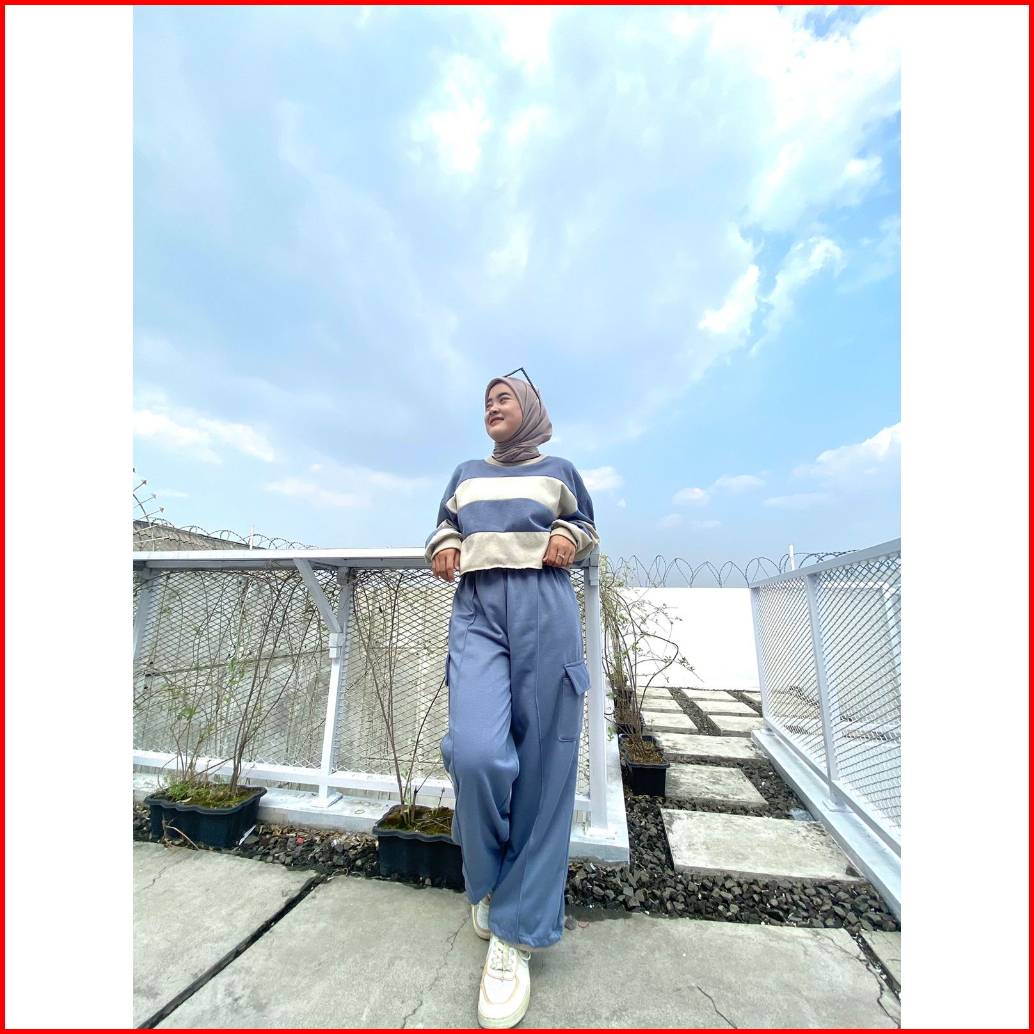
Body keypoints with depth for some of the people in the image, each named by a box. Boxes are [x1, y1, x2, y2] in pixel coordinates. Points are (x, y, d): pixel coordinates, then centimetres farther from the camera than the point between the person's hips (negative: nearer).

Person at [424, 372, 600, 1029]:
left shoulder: (558, 471, 17)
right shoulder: (467, 474, 23)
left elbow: (587, 527, 23)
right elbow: (445, 526, 30)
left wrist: (569, 539, 1)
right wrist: (443, 547, 7)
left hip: (545, 612, -1)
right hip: (477, 611, 1)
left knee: (543, 767, -2)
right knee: (476, 751, -16)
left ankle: (516, 931, 16)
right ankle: (488, 879, 16)